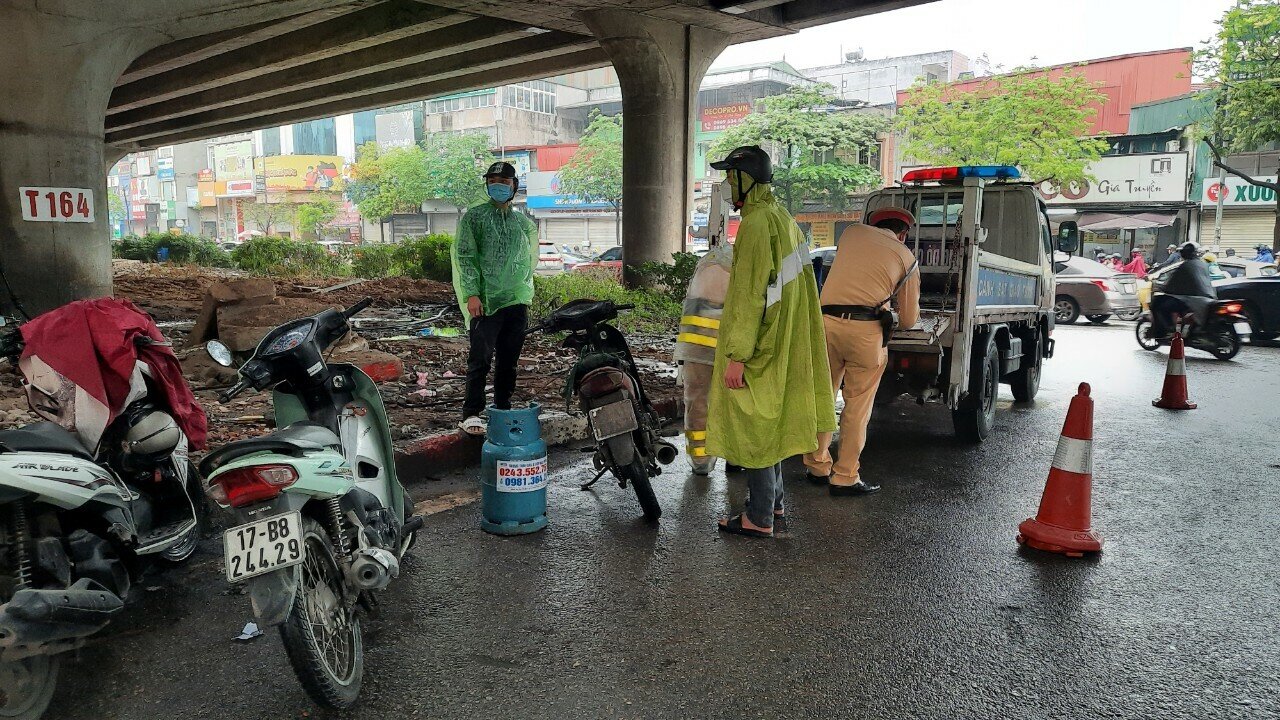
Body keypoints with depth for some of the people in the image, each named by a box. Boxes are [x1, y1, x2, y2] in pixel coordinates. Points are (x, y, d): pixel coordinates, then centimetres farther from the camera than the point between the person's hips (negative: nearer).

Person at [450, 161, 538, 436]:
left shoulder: (523, 222, 15)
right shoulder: (474, 216, 3)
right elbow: (465, 256, -4)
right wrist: (471, 293, -14)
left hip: (517, 301, 4)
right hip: (485, 301, -4)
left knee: (509, 361, 9)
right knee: (481, 359, -8)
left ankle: (503, 410, 20)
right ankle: (471, 414, -1)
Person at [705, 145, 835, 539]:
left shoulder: (757, 224, -20)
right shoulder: (782, 218, 12)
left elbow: (750, 296, -24)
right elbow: (797, 285, 18)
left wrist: (736, 354, -22)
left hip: (757, 344, -10)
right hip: (780, 342, 10)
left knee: (754, 422, -2)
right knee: (768, 420, 19)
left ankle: (759, 519, 7)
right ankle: (773, 501, 31)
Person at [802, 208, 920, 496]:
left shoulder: (852, 232, 17)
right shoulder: (906, 258, 11)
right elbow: (909, 319, 15)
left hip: (826, 320, 3)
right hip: (865, 329, -3)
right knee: (857, 406, 6)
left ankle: (817, 466, 26)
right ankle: (845, 478, 11)